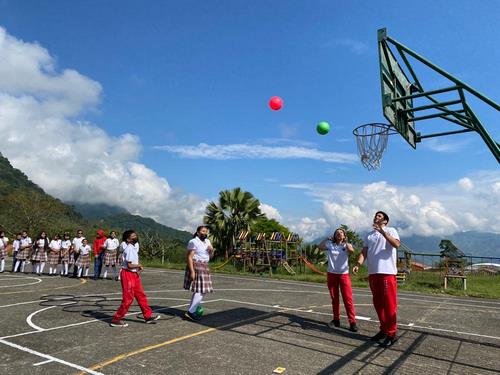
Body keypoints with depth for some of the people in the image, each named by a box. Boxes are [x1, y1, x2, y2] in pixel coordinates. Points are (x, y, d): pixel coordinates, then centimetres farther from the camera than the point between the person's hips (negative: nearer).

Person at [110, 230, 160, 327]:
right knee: (128, 298, -3)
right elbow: (129, 265, -21)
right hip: (127, 274, -9)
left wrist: (138, 266, 4)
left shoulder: (136, 245, 8)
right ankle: (116, 320, 10)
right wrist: (139, 266, -6)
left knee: (141, 295, 11)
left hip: (134, 274, 9)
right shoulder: (129, 249, -19)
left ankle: (148, 316, 18)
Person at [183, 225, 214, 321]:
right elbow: (190, 257, -15)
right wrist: (192, 271, -22)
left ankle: (192, 311, 23)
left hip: (204, 267, 9)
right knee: (200, 291, -13)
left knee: (199, 291, 13)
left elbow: (211, 255, 19)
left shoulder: (207, 241, 14)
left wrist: (211, 250, -3)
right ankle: (190, 312, -7)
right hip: (196, 267, -9)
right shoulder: (193, 242, -10)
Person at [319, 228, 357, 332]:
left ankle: (352, 322, -1)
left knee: (348, 299, -5)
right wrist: (327, 238, -2)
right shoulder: (330, 245, 4)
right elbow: (320, 246, -11)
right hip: (331, 274, 2)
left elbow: (352, 250, -20)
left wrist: (344, 241, -9)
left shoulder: (346, 245, 2)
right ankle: (336, 319, 22)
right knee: (334, 299, 12)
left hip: (344, 274, -2)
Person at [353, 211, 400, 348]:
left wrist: (383, 232, -25)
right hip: (372, 273, 6)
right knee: (378, 303, 12)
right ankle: (384, 329, 24)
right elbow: (364, 252, 9)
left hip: (387, 272, -6)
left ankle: (391, 334, 5)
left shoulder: (390, 230, 4)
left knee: (389, 303, -4)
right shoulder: (369, 235, 19)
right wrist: (358, 264, -9)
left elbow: (397, 244, -16)